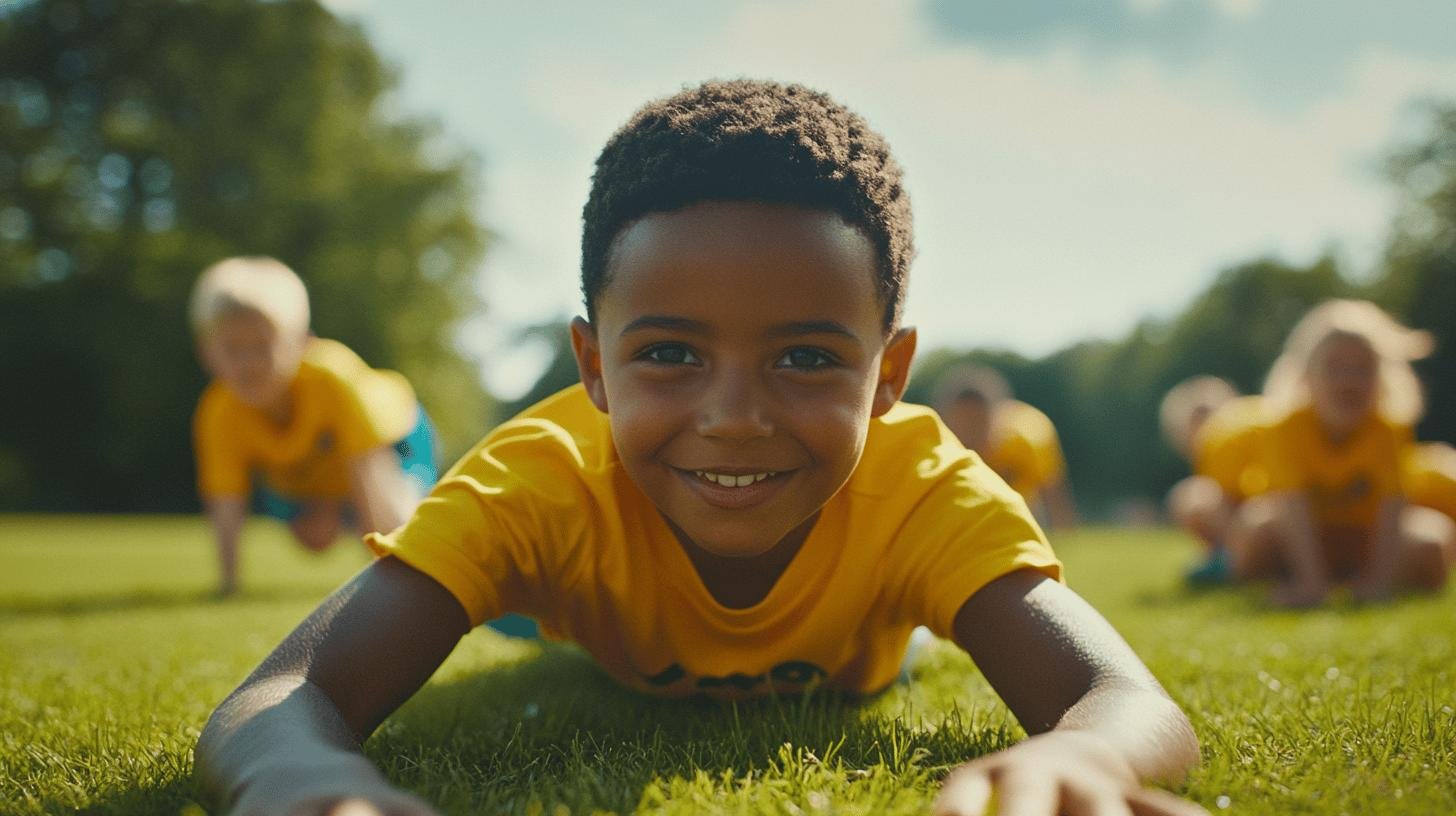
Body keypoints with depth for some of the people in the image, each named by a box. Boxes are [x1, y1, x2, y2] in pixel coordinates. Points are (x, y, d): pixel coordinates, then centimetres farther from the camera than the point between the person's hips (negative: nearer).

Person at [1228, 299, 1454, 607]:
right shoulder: (1287, 430, -24)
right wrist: (1312, 583, -45)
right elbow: (1295, 510, -35)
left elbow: (1391, 509, -29)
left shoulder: (1386, 431, -20)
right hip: (1301, 543, -2)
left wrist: (1381, 579, -42)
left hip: (1363, 539, 2)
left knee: (1430, 547, -26)